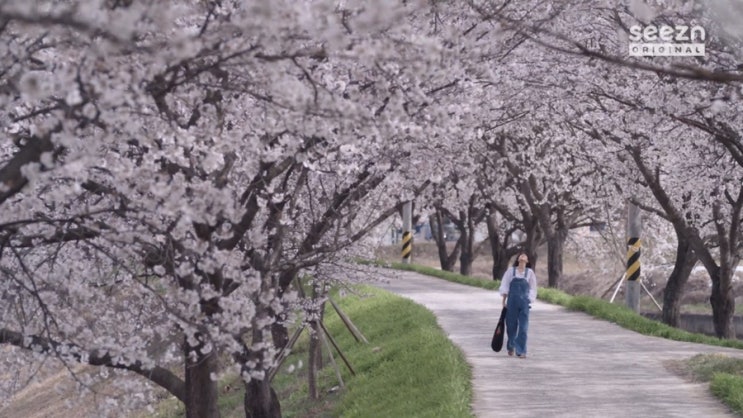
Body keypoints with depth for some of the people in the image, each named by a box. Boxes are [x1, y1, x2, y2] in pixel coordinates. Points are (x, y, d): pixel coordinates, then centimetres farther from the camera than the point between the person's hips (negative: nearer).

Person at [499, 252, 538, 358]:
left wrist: (529, 300, 1)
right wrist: (504, 300, 1)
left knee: (523, 327, -7)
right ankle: (510, 347, 31)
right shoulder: (511, 271, 4)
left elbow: (532, 289, 8)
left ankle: (521, 351, -6)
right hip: (512, 302, 1)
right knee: (511, 325, 7)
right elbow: (504, 286, 5)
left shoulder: (530, 273, 4)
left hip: (524, 303, -1)